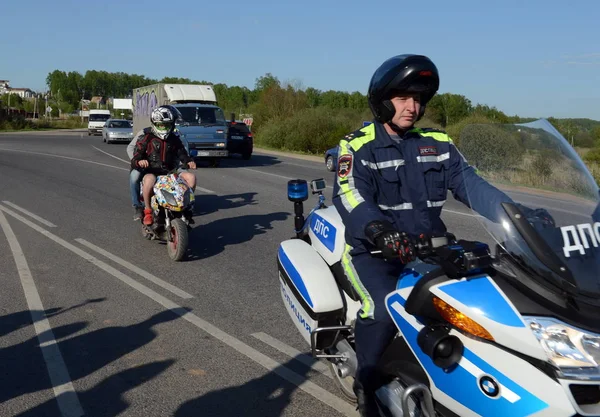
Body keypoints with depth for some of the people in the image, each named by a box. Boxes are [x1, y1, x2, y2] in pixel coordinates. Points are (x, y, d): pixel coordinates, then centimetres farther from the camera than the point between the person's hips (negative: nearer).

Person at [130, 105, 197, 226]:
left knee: (191, 177, -18)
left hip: (170, 172, 4)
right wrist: (139, 162, -28)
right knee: (149, 180, -39)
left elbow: (182, 154, 13)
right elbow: (134, 160, -3)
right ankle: (147, 211, -21)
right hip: (151, 172, -4)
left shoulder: (174, 139, 13)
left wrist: (189, 161, -11)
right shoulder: (147, 139, 1)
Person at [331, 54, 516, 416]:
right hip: (373, 250, -4)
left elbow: (470, 184, -2)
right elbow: (350, 195, -21)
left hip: (427, 248, 5)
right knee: (384, 308, -29)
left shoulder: (438, 144, 10)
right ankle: (366, 378, -1)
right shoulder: (357, 147, -4)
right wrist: (379, 231, -41)